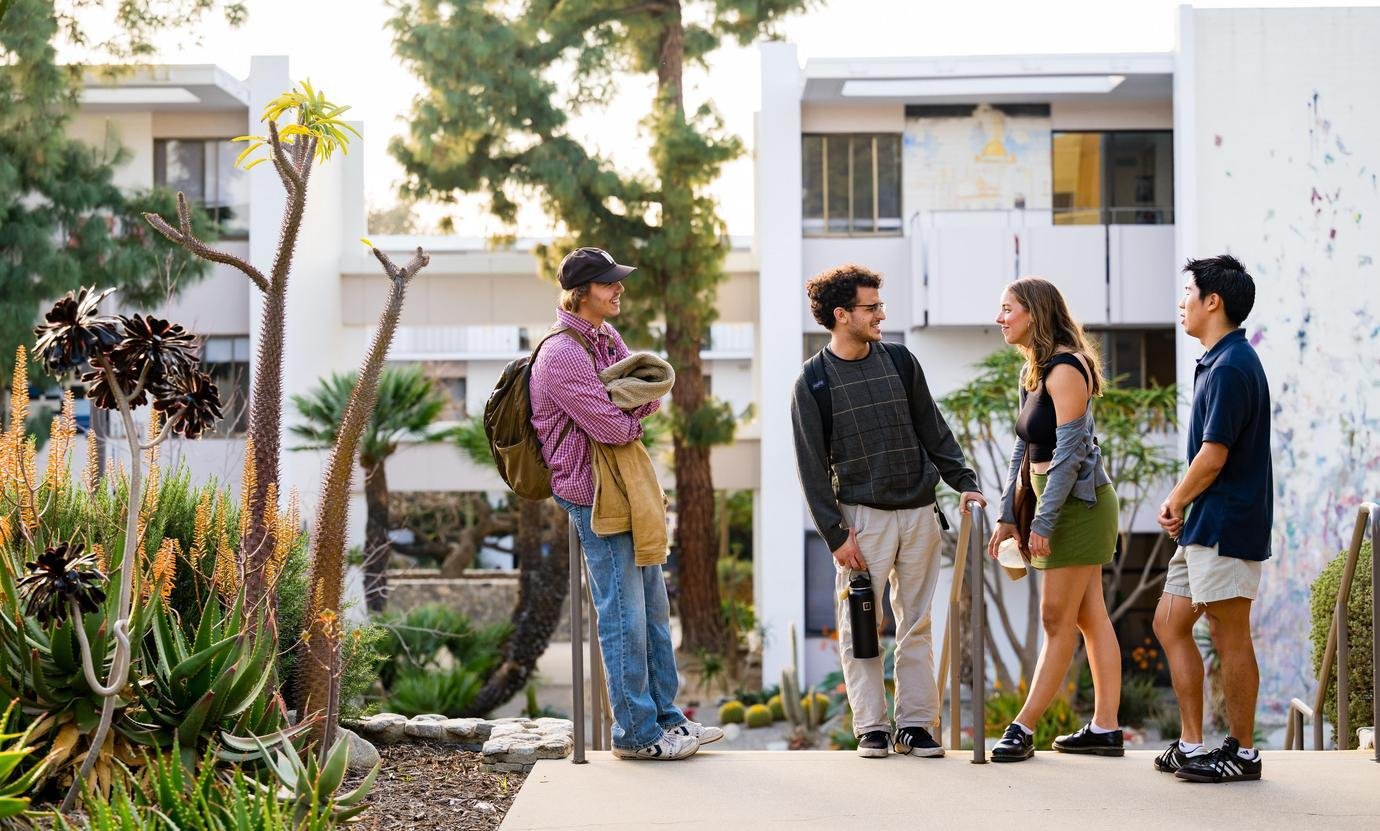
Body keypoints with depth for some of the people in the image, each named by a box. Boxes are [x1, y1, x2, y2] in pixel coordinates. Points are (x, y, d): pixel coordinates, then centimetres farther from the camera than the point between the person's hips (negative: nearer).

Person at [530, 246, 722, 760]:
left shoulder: (606, 339, 12)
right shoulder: (562, 356, -18)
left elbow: (650, 399, 10)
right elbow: (615, 429, -21)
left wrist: (631, 403, -11)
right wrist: (633, 412, 0)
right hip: (594, 494, -10)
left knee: (653, 607, 14)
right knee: (624, 616, -5)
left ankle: (664, 717, 23)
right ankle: (636, 732, 3)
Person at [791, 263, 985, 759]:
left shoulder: (900, 361, 7)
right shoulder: (812, 382, -3)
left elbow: (933, 431, 13)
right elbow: (812, 468, -3)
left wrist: (964, 482, 3)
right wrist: (835, 534, -9)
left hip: (918, 514, 3)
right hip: (862, 516, -3)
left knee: (916, 625, 6)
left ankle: (914, 723, 12)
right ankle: (871, 727, 7)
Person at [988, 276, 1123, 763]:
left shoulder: (1065, 370, -15)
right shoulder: (1034, 372, 14)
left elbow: (1069, 452, -19)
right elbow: (1023, 449, 17)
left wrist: (1043, 521, -20)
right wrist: (1008, 515, 14)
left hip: (1077, 503, -10)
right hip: (1063, 505, 10)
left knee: (1057, 618, -4)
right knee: (1089, 617, 9)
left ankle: (1024, 728, -1)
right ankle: (1104, 729, 12)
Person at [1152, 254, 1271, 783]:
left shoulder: (1232, 367, -17)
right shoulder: (1221, 362, 15)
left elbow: (1213, 457, -20)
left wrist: (1177, 502, -4)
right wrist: (1179, 505, 6)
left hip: (1226, 524, -11)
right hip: (1205, 525, 11)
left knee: (1230, 638, -3)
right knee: (1169, 624, 12)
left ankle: (1242, 753, 6)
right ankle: (1192, 745, 17)